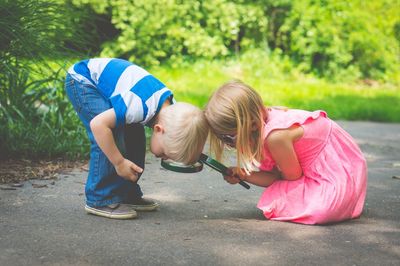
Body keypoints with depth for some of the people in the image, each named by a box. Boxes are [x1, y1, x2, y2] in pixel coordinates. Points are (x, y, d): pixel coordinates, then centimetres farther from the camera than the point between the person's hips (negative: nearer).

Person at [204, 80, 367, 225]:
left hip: (341, 175, -9)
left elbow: (293, 176, -15)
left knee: (323, 209, -32)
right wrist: (243, 175, -17)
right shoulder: (263, 121, -4)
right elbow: (277, 176, -2)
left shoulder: (276, 136, -32)